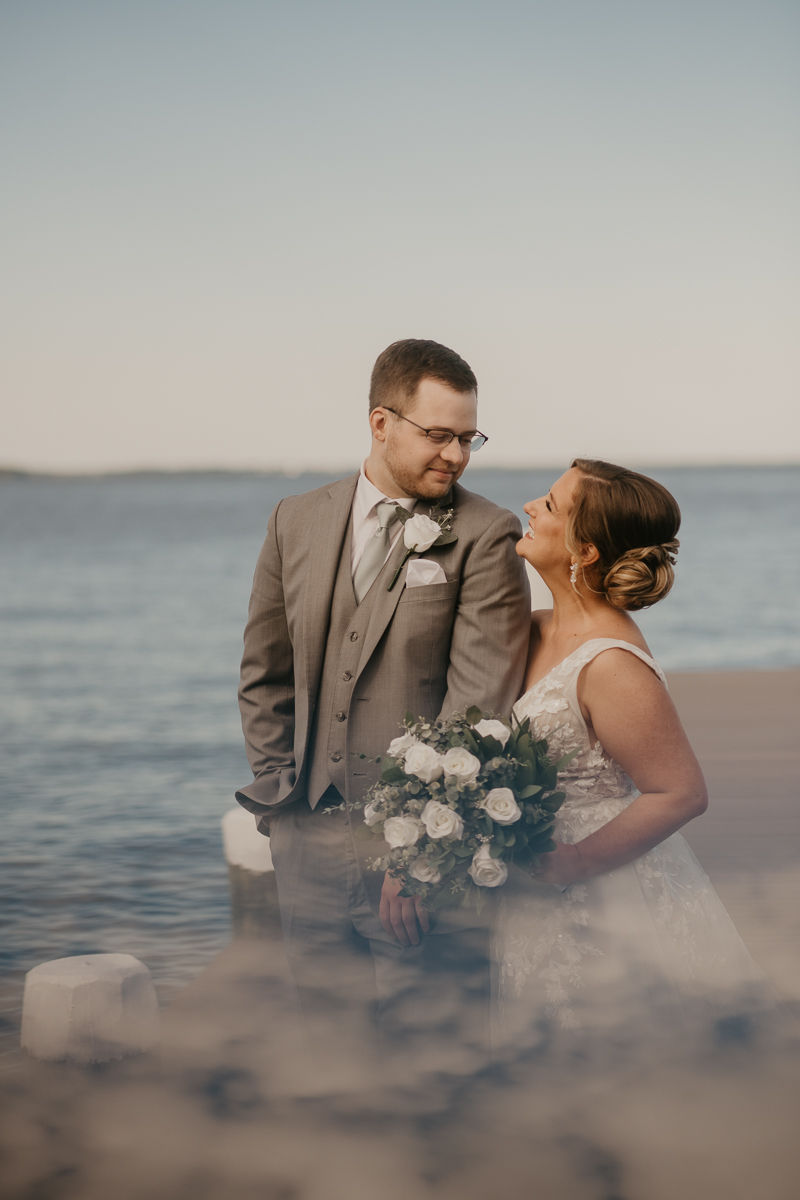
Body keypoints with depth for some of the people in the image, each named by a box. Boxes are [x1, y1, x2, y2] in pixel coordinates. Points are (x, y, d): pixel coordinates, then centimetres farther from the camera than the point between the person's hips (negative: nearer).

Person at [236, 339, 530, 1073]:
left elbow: (480, 703, -13)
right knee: (329, 1041, 13)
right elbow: (264, 676, 16)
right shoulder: (297, 523, 9)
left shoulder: (485, 538, -6)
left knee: (431, 1052, 0)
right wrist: (278, 800, 8)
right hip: (309, 842, 4)